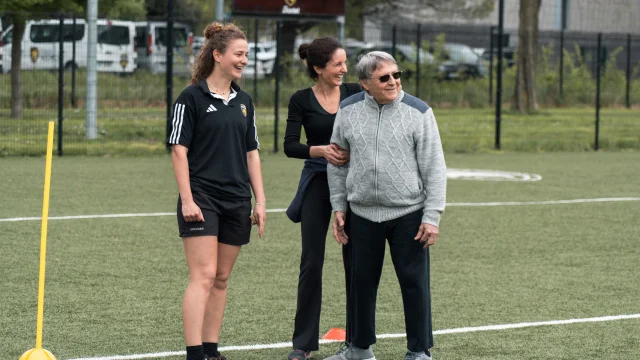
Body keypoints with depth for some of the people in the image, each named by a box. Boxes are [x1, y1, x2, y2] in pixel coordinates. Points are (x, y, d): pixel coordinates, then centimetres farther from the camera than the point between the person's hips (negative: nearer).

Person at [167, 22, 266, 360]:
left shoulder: (243, 101, 13)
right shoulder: (192, 97, -6)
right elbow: (179, 150, -8)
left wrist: (260, 200, 11)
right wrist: (187, 200, -14)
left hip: (236, 202, 6)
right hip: (202, 199, -6)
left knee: (221, 279, 9)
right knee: (204, 276, -14)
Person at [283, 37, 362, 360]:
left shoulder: (355, 93, 2)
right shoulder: (302, 100, -2)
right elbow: (290, 146, -10)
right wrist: (321, 150, -26)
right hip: (317, 183, -1)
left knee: (356, 260, 4)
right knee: (311, 262, 0)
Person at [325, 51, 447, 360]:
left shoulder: (418, 112, -6)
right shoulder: (348, 111, 2)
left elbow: (434, 168, -5)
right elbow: (337, 163, 12)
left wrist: (432, 216, -9)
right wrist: (339, 208, 9)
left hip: (408, 214, -3)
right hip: (363, 215, 3)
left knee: (414, 283, 1)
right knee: (362, 282, 12)